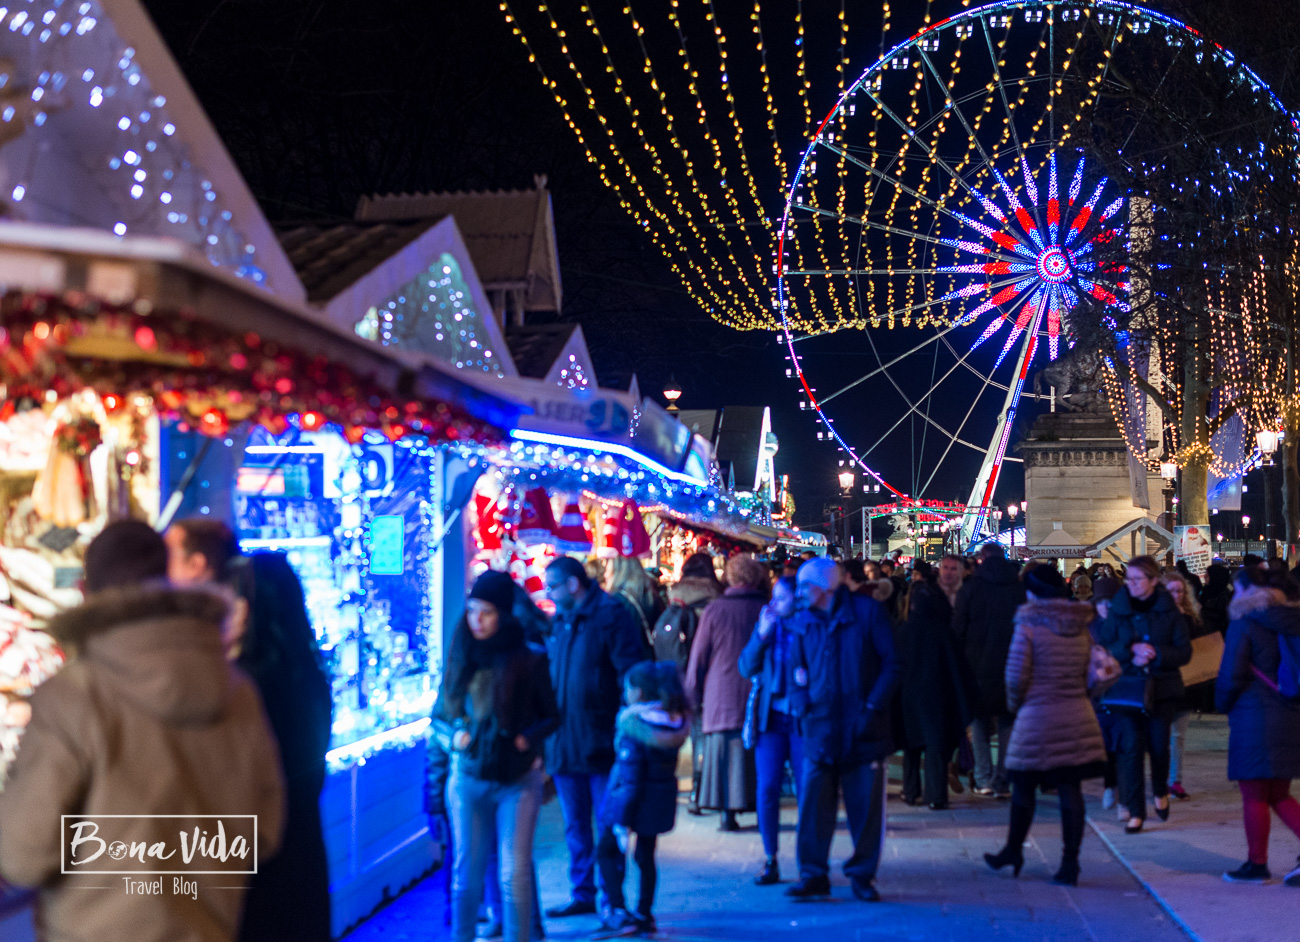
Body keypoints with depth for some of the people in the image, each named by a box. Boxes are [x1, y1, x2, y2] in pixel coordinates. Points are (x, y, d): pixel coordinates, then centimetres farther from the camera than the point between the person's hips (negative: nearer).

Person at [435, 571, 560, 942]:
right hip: (468, 779, 2)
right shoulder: (461, 661, 4)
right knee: (467, 872, 6)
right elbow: (438, 718, 11)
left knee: (514, 873, -2)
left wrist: (527, 738, -16)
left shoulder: (529, 661, -4)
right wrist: (452, 736, -10)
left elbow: (551, 716, 2)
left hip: (518, 781, -2)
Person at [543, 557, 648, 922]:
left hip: (601, 744, -7)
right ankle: (582, 895, 23)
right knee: (575, 828, 13)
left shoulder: (611, 615, -9)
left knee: (607, 828, 1)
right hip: (564, 745, 7)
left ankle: (612, 900, 9)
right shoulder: (558, 622, 12)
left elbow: (632, 675, -13)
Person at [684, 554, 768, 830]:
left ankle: (728, 813, -1)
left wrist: (693, 696, 11)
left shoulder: (714, 610, -3)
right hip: (759, 699, 2)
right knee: (759, 754, 10)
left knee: (724, 753, 2)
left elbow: (698, 657, 1)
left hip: (722, 696, -2)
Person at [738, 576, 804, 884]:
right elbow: (747, 667, 1)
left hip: (802, 719, -3)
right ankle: (770, 861, 6)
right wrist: (761, 635, -10)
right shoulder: (768, 624, 9)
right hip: (770, 718, 3)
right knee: (767, 790, -2)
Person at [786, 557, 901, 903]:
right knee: (813, 803, -1)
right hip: (820, 729, 3)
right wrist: (803, 710, -1)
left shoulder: (868, 611, -4)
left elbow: (891, 664, -3)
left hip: (863, 729, -3)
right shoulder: (803, 620, 7)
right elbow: (797, 670, 14)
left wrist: (872, 708, -10)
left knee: (866, 806, 4)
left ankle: (863, 875, 16)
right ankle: (813, 874, 8)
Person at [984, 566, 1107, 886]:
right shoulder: (1082, 627, 7)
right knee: (1070, 790, 4)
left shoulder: (1029, 626, -9)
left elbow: (1016, 675, -10)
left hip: (1038, 716, -5)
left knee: (1024, 785, 10)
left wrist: (1014, 703, 6)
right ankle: (1070, 863, 4)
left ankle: (1013, 851, 23)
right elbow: (1091, 672, 9)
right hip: (1077, 715, 5)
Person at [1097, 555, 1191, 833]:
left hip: (1163, 688, 0)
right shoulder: (1119, 609, 2)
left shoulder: (1169, 611, 0)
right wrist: (1130, 650, -16)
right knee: (1132, 746, -6)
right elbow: (1104, 647, 2)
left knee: (1159, 745, 0)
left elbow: (1184, 652, -2)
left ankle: (1161, 792, 32)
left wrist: (1155, 654, -18)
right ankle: (1135, 811, 2)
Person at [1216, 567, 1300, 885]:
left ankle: (1256, 864, 10)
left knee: (1254, 795, 3)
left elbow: (1231, 675, -14)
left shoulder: (1244, 624, -11)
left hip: (1254, 718, -7)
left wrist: (1223, 704, 3)